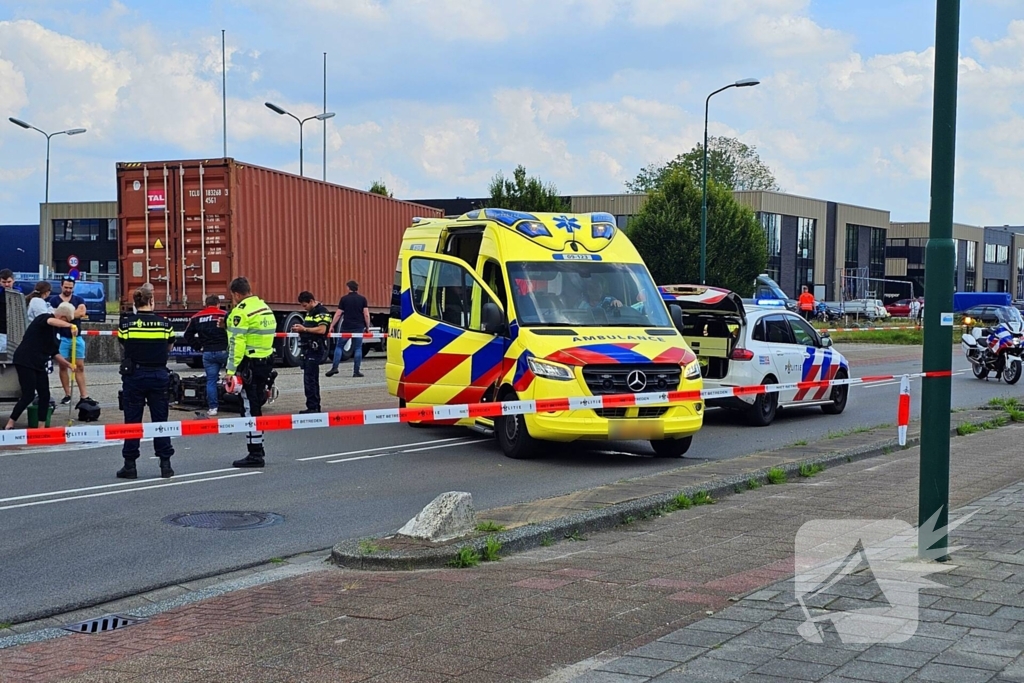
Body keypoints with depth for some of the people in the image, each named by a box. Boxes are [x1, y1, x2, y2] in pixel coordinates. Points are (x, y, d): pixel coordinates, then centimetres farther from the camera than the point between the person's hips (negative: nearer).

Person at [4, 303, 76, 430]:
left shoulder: (52, 331, 18)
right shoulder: (43, 318, -7)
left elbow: (54, 353, 20)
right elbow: (52, 321, -34)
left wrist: (67, 364, 8)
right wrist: (70, 326, -45)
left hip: (38, 364, 9)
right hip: (25, 362, -9)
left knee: (45, 395, 4)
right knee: (28, 395, -11)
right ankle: (9, 425, -2)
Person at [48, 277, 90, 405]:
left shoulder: (78, 300, 9)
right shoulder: (54, 300, 3)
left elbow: (82, 312, -10)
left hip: (77, 337, 2)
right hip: (61, 337, -2)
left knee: (80, 366, 1)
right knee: (63, 366, 1)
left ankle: (83, 395, 1)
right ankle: (67, 395, 7)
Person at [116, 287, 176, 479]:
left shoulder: (126, 323, -5)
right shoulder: (165, 323, -1)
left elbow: (123, 345, 7)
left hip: (134, 375, -1)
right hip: (159, 375, 1)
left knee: (132, 421, 6)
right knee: (160, 420, 8)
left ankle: (130, 465, 8)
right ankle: (165, 465, 9)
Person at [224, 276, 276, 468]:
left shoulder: (241, 311, -14)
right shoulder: (265, 307, 14)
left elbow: (236, 343, -18)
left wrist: (231, 370, -17)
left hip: (249, 364, -9)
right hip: (267, 361, 9)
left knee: (250, 409, -5)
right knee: (255, 407, 18)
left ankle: (255, 455, -4)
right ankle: (257, 449, 25)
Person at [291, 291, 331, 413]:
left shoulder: (322, 312, -11)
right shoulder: (310, 312, 19)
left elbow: (321, 330, -22)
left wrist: (304, 329, -17)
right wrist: (300, 328, 8)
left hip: (316, 350, -10)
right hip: (308, 349, 10)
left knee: (309, 379, -13)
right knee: (312, 380, 13)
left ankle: (312, 407, -12)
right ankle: (315, 407, 18)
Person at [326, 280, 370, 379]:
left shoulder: (344, 299, 1)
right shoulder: (362, 299, 2)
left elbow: (338, 314, -1)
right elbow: (366, 314, -3)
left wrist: (331, 326, 5)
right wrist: (367, 327, 5)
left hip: (346, 327, 0)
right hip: (358, 327, 0)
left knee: (339, 346, 9)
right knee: (358, 349, 5)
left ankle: (334, 367, -2)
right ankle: (356, 371, 1)